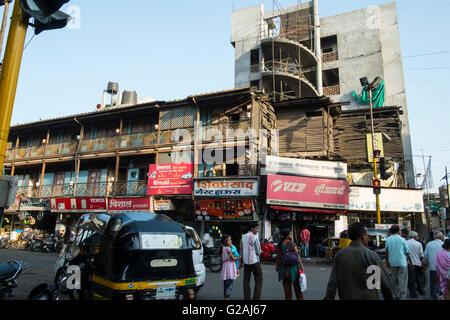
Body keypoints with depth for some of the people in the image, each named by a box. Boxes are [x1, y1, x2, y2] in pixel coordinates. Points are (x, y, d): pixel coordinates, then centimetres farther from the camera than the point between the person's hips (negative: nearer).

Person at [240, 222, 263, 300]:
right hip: (254, 261, -6)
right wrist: (259, 253, 12)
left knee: (246, 280, 10)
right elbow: (258, 251, -12)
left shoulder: (243, 237, 9)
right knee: (258, 280, 4)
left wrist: (241, 262, 21)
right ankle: (256, 298, -1)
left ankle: (246, 298, 9)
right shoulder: (254, 237, -13)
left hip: (246, 261, 7)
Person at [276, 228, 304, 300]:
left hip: (284, 267, 4)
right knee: (296, 284, 13)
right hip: (293, 265, -3)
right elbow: (297, 255, -15)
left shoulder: (280, 244, -1)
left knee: (286, 284, 12)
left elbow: (278, 256, 4)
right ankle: (300, 297, 22)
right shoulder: (292, 243, -15)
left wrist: (278, 266, 13)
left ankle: (288, 298, 17)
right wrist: (301, 265, -8)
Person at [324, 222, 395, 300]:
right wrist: (391, 297, 8)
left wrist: (329, 298, 0)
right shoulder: (372, 256, -13)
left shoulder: (339, 255, -5)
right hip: (368, 297, -2)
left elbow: (332, 283, -5)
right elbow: (385, 283, -6)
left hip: (346, 297, 3)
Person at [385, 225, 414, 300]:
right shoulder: (402, 239, -1)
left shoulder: (388, 239, 3)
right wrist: (411, 263, 13)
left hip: (392, 262, 2)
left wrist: (387, 260, 1)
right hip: (402, 262, -2)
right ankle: (402, 297, -1)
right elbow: (407, 252, 3)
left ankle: (395, 295, 21)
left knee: (394, 280, 13)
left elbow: (387, 250, -6)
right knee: (402, 280, 2)